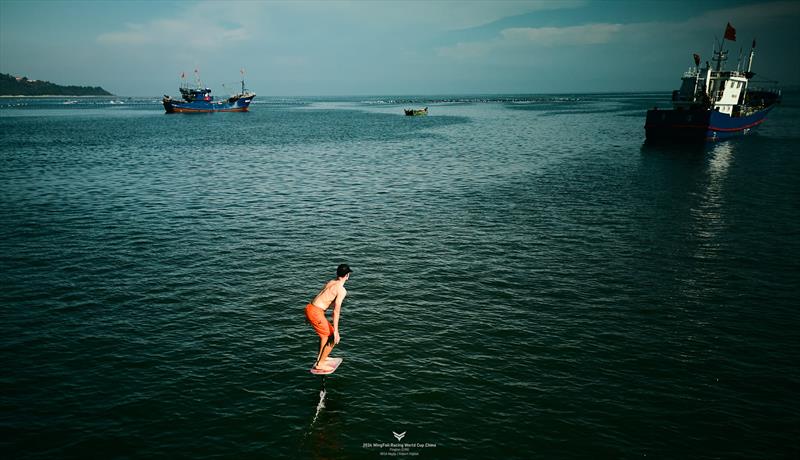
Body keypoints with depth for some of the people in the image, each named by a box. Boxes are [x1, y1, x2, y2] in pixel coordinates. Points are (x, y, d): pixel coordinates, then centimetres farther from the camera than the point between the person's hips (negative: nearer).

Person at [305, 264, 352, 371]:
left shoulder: (330, 282, 13)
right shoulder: (342, 290, -12)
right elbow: (336, 311, -17)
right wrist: (336, 331, -16)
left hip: (309, 307, 9)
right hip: (316, 313, -9)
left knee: (326, 333, 30)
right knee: (333, 338, 4)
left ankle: (320, 356, 41)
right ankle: (320, 364, 10)